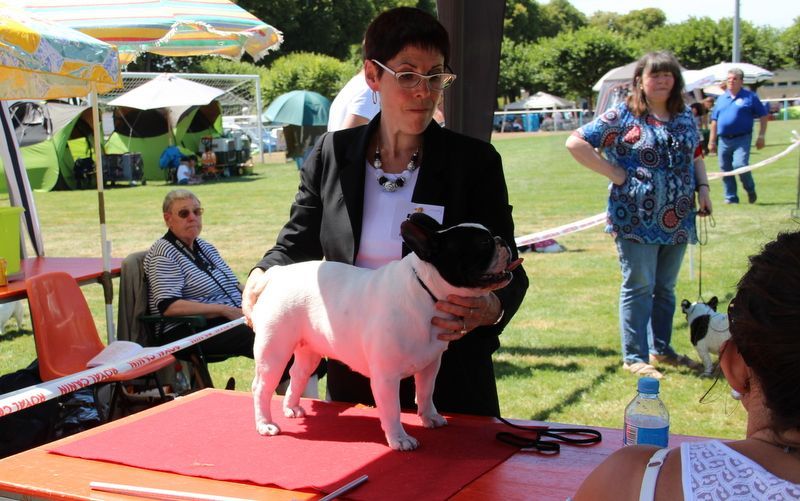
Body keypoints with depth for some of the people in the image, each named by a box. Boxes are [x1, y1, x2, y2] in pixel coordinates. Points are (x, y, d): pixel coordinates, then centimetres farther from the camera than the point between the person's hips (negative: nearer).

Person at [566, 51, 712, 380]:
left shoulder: (684, 117, 11)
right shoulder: (622, 116, -7)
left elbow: (695, 156, 22)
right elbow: (576, 142, -9)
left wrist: (703, 188, 6)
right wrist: (613, 172, -12)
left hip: (677, 220, 6)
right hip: (637, 219, -6)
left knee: (665, 287, 16)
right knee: (639, 287, 0)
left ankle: (661, 349, 29)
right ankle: (634, 357, 8)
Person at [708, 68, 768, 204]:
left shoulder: (750, 97, 2)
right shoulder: (721, 98, 14)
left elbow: (763, 116, 3)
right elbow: (714, 121, 17)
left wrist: (761, 136, -5)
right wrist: (712, 141, 13)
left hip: (742, 139, -5)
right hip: (723, 140, 5)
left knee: (740, 165, -19)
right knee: (725, 170, 6)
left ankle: (750, 189, 5)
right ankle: (731, 197, 18)